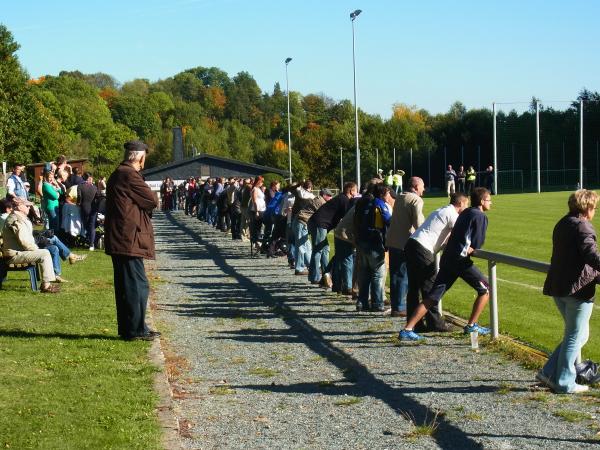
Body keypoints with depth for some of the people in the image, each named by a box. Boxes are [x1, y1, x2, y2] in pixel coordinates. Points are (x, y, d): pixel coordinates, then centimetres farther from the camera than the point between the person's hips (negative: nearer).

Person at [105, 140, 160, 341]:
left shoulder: (117, 174, 17)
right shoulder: (129, 175, -15)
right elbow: (152, 201, -13)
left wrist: (143, 206, 3)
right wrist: (147, 205, 6)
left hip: (118, 240, 10)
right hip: (129, 239, -10)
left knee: (125, 285, 14)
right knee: (138, 285, -5)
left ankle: (126, 328, 21)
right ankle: (135, 330, -2)